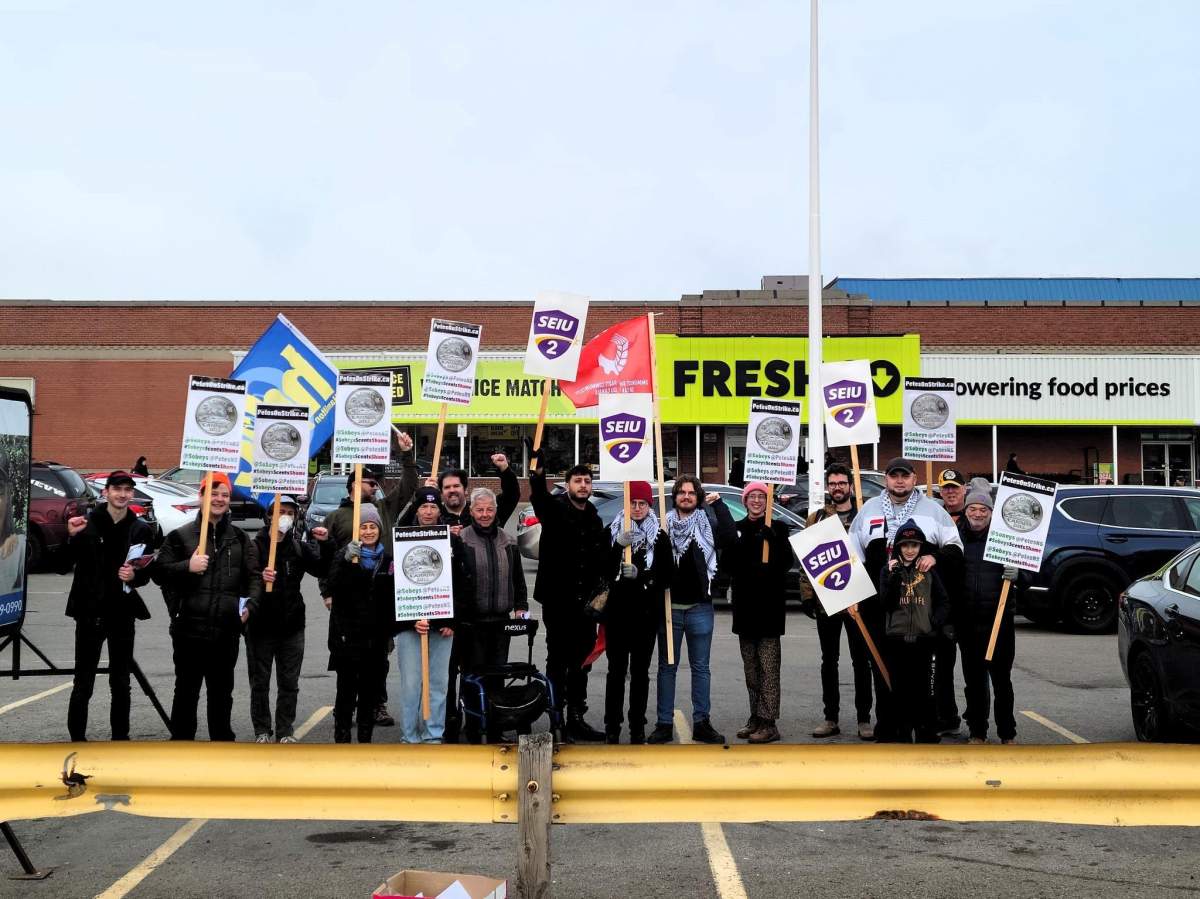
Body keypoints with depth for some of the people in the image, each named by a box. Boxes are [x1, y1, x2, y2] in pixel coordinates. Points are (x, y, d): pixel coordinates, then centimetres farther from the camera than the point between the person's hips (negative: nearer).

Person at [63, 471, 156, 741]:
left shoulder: (141, 529, 4)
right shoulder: (87, 523, -2)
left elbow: (147, 573, 6)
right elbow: (65, 564, -2)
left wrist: (134, 576, -16)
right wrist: (72, 537, -19)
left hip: (122, 613, 2)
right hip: (90, 611, -2)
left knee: (121, 683, 10)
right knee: (83, 683, 1)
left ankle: (120, 737, 19)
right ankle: (77, 738, 10)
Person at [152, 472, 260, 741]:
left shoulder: (240, 538, 10)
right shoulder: (181, 535, 1)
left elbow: (253, 575, 9)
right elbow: (158, 571, -2)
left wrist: (250, 603, -7)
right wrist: (187, 567, -18)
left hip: (227, 630, 3)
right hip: (190, 628, -3)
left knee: (222, 691, 14)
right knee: (186, 690, 4)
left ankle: (222, 740, 24)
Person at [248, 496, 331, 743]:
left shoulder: (299, 546, 7)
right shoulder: (256, 545, -5)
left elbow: (322, 570, 0)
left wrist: (325, 544, -14)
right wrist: (259, 578, -34)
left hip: (292, 625, 3)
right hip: (261, 625, -3)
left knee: (289, 683, 8)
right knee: (260, 682, 7)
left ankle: (285, 731, 17)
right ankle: (262, 730, 19)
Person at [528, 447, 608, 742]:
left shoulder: (595, 520, 14)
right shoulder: (555, 508, -5)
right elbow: (539, 497, -29)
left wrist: (599, 592, 7)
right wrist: (537, 472, -48)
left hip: (585, 603, 6)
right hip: (558, 601, -6)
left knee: (581, 663, 11)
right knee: (557, 661, 2)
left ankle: (576, 718, 19)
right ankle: (555, 717, 8)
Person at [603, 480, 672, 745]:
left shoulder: (659, 536, 4)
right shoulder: (613, 531, 3)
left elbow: (666, 576, -1)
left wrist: (639, 576, -16)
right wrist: (618, 545, -19)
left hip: (646, 613, 1)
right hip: (617, 611, -1)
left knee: (640, 671, 7)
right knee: (616, 670, 2)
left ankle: (638, 727, 14)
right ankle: (612, 726, 8)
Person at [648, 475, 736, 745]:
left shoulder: (706, 526, 4)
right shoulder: (663, 526, 4)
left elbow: (729, 537, -15)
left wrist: (718, 505, -13)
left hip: (700, 607, 0)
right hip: (669, 606, 0)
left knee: (701, 667, 6)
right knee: (667, 667, 6)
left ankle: (701, 723, 12)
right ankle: (664, 724, 11)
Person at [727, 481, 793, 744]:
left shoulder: (778, 528, 3)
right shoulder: (736, 529, 11)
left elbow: (786, 562, -6)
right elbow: (729, 563, 2)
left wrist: (772, 539, -21)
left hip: (770, 604, -4)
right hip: (745, 604, 4)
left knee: (768, 666, -6)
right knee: (750, 666, 9)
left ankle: (768, 722, -6)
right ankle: (755, 718, 17)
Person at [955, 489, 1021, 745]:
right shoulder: (956, 537, 4)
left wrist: (1015, 575, -16)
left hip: (999, 619, -1)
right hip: (967, 622, 1)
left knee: (1002, 679, 5)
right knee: (974, 681, 8)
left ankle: (1008, 733, 15)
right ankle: (977, 732, 18)